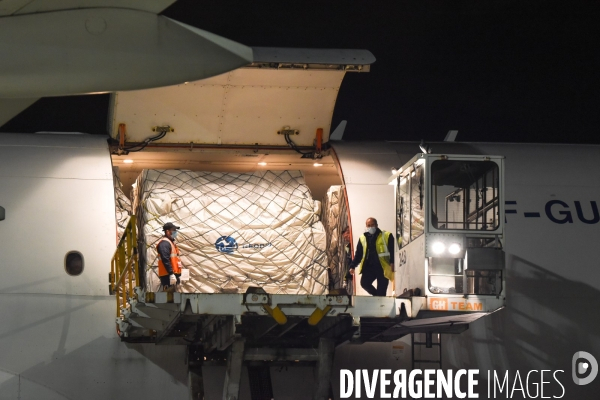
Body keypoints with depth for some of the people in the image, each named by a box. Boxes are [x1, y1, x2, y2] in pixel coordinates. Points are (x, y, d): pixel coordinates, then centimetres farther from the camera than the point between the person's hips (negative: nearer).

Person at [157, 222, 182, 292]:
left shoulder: (170, 242, 22)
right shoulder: (164, 243, -12)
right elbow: (165, 260, -22)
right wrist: (171, 274, -27)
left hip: (173, 275, 11)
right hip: (167, 276, -11)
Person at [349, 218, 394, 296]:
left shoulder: (387, 236, 2)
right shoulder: (363, 239, 14)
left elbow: (392, 251, -3)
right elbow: (358, 254, 17)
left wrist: (392, 263, -17)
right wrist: (352, 266, 8)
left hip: (383, 268, -4)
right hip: (369, 267, 4)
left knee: (381, 291, -4)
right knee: (364, 283, -16)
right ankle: (377, 296, 8)